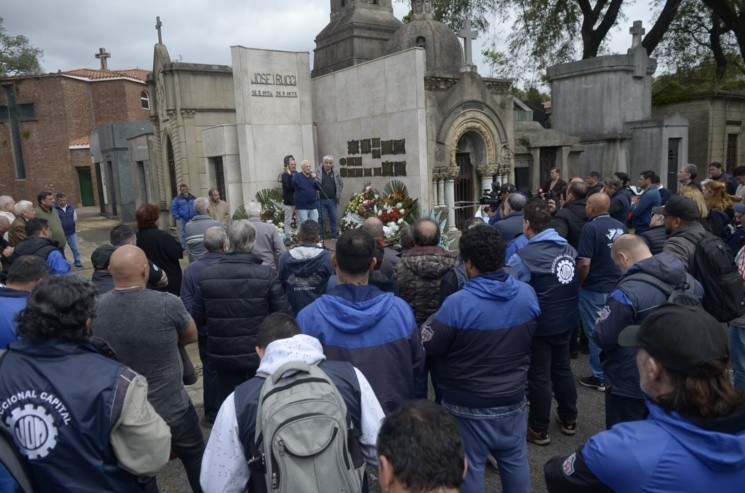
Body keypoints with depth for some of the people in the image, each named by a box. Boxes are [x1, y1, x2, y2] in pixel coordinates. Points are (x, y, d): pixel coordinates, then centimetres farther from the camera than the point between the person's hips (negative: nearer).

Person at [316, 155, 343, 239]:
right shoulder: (318, 171, -4)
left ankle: (334, 235, 19)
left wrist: (338, 194, 8)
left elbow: (341, 184, 14)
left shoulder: (335, 172, 5)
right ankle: (321, 235, 13)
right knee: (322, 218, 3)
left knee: (333, 218, 9)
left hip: (332, 200, 3)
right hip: (321, 200, -3)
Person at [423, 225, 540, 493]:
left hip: (469, 406, -4)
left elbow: (427, 346, -15)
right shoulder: (528, 294, -9)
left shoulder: (457, 304, -27)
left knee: (469, 467, 15)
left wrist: (431, 324, 3)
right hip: (513, 400, 5)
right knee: (515, 460, 24)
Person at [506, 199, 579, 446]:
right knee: (563, 369, 21)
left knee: (539, 376, 7)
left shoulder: (524, 256, -21)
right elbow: (577, 283, 13)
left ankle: (539, 430, 20)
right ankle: (569, 419, 37)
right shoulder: (569, 249, 1)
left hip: (540, 324, -6)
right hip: (566, 321, 7)